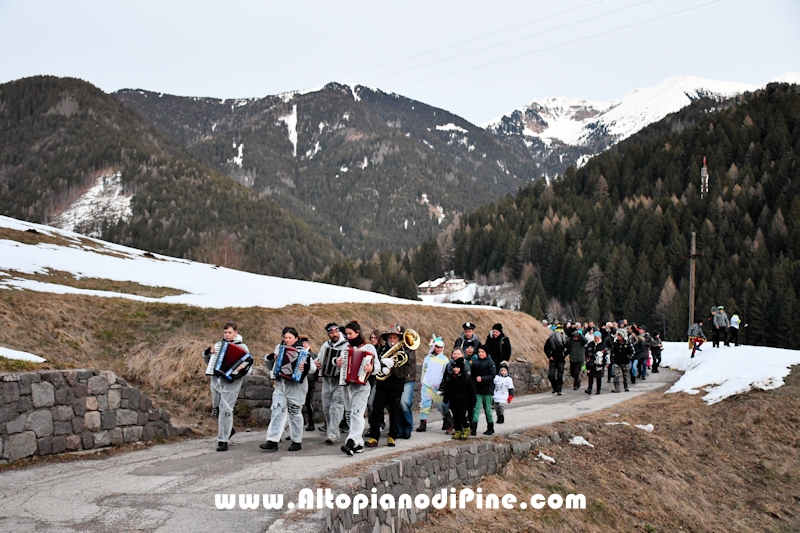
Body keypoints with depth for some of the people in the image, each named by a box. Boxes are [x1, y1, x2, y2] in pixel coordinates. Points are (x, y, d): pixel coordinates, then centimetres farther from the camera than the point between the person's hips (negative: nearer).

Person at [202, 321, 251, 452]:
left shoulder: (242, 347, -3)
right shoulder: (219, 344, 9)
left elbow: (249, 367, -4)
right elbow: (207, 361, 20)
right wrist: (208, 352, -1)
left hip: (231, 383, -5)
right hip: (216, 381, 5)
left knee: (226, 410, -9)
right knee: (216, 409, 14)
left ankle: (223, 441, -2)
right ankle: (229, 429, 38)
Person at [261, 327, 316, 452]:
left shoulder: (302, 351, -5)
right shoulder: (279, 348, 9)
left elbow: (313, 368, -13)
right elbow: (270, 366, 18)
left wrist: (306, 367, -34)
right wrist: (270, 358, -1)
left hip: (295, 387, -4)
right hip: (280, 386, 4)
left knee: (295, 413, 5)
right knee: (277, 411, -4)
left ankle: (297, 442, 17)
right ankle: (272, 442, -6)